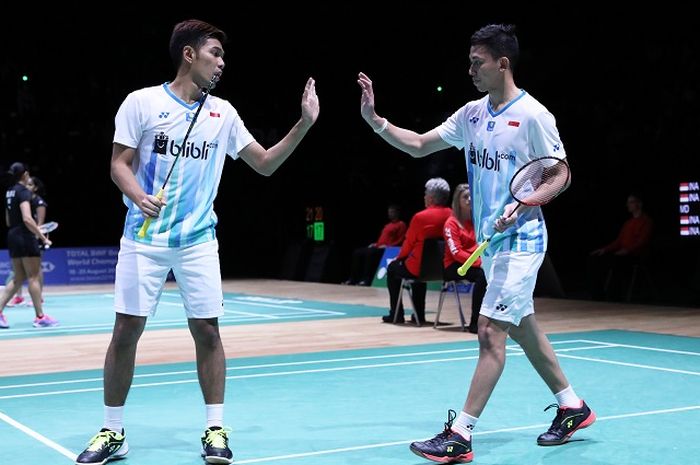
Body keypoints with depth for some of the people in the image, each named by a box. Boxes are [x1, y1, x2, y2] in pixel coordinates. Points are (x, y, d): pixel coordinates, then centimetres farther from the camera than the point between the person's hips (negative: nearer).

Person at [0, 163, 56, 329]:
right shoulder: (24, 191, -12)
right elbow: (27, 218, -24)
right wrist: (42, 237, -20)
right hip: (25, 237, -8)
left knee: (18, 278, 12)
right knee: (34, 277, -3)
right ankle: (40, 317, 0)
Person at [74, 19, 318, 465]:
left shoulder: (223, 113, 6)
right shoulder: (141, 102, -3)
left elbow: (265, 163, 9)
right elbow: (119, 164, -3)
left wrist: (304, 123, -1)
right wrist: (139, 196, -23)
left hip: (198, 240, 3)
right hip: (144, 237, -2)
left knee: (207, 330, 0)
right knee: (126, 330, -1)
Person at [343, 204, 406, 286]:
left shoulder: (401, 224, 2)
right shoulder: (387, 225, 27)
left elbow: (400, 241, -8)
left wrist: (387, 246, -17)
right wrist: (375, 244, 9)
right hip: (379, 247, 9)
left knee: (369, 253, -35)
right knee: (357, 252, -7)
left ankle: (366, 280, -36)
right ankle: (353, 279, -15)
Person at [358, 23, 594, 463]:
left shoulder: (533, 115, -13)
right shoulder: (471, 114, 8)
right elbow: (420, 145, 10)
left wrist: (524, 204, -23)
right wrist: (375, 120, -1)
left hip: (519, 240, -8)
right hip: (490, 241, 8)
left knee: (491, 332, -10)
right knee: (523, 328, 16)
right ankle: (572, 406, 32)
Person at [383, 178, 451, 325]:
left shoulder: (420, 217, -17)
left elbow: (409, 244, -6)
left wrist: (399, 258, 17)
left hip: (420, 268, -6)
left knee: (392, 268, 22)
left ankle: (396, 314, 23)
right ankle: (419, 314, 36)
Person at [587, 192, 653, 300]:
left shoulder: (647, 221, 0)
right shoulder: (628, 222, 24)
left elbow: (643, 241, -13)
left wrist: (626, 250, -27)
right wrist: (605, 249, 4)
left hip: (636, 255, -8)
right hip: (623, 254, 8)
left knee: (615, 261, -38)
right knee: (594, 258, -12)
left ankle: (612, 297, -32)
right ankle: (597, 296, -16)